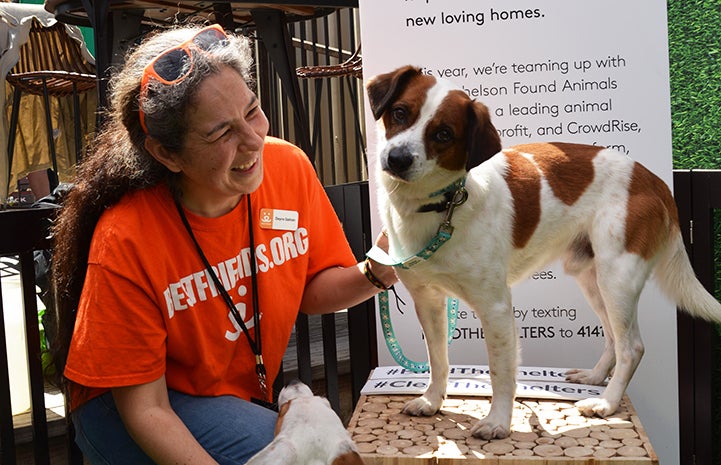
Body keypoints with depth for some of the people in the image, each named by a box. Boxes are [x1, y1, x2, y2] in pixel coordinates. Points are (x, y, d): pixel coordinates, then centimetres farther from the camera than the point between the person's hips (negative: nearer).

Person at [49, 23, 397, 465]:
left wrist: (373, 275, -21)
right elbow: (144, 408, -20)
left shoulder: (289, 168, -16)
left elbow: (310, 290, -1)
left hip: (247, 392, 5)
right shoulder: (124, 242, -27)